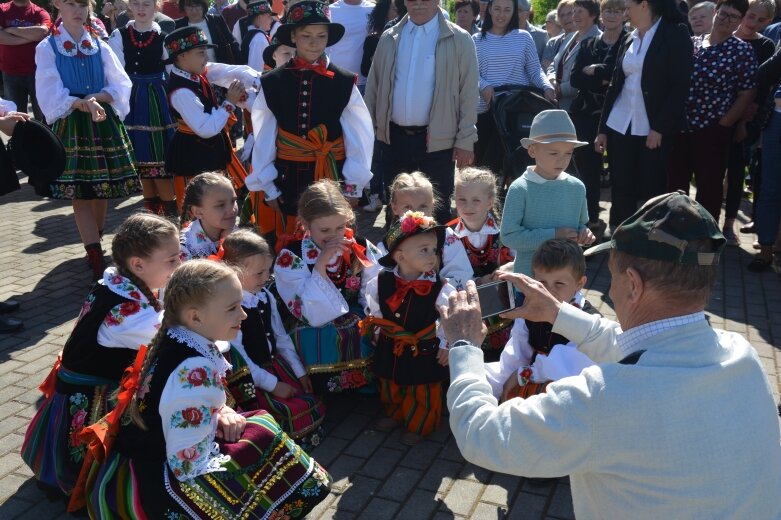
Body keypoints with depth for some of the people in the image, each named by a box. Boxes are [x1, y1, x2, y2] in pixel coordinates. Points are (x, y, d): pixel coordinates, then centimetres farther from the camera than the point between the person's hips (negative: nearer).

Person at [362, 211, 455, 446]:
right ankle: (394, 413, 54)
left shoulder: (440, 288, -25)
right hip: (390, 349, 3)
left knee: (423, 394, 16)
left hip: (425, 353, -3)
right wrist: (376, 332, 10)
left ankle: (418, 426, 41)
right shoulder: (381, 281, -17)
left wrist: (446, 346, -8)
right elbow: (373, 309, 3)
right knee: (390, 387, 27)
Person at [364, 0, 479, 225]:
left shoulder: (458, 40, -3)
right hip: (394, 137, 4)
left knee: (436, 210, 5)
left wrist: (465, 140, -8)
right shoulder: (389, 38, 8)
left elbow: (468, 93, -4)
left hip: (437, 140, -3)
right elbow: (373, 85, 13)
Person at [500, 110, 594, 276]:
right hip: (528, 274, -4)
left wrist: (584, 233, -10)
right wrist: (553, 235, -21)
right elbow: (509, 236, -18)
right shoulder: (520, 189, -14)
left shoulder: (577, 187, -1)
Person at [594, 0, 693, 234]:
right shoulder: (629, 39, 13)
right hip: (620, 126, 5)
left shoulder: (676, 34, -3)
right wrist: (603, 128, 8)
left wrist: (659, 128, -16)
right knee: (621, 191, 5)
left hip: (654, 129, -5)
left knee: (652, 192, 1)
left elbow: (680, 85, -10)